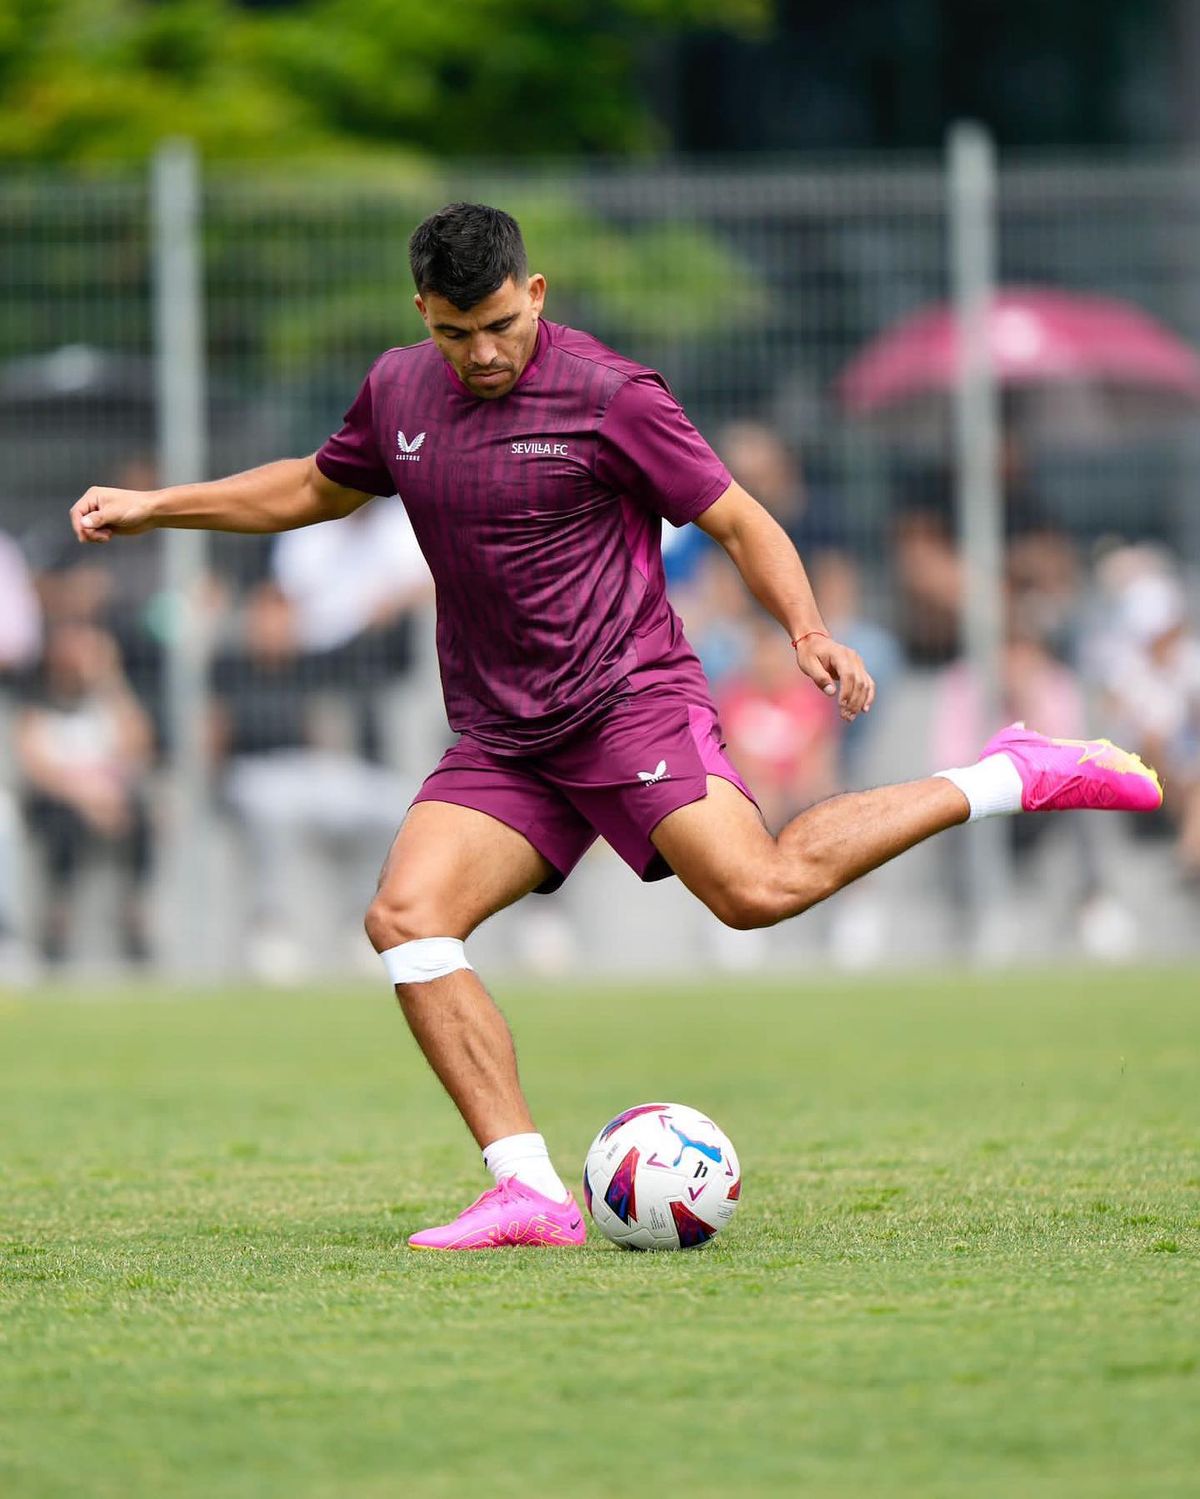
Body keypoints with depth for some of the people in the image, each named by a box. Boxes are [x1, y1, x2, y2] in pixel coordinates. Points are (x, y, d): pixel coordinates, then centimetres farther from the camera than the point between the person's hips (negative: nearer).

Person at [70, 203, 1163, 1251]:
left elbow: (737, 520, -2)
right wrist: (155, 507, 26)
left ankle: (1006, 781, -8)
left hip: (631, 701, -6)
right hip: (500, 742, 6)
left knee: (758, 887, -28)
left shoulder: (610, 395, -7)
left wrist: (807, 629, -18)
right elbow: (319, 489, 30)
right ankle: (530, 1192, -17)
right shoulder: (399, 392, 10)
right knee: (405, 916, -16)